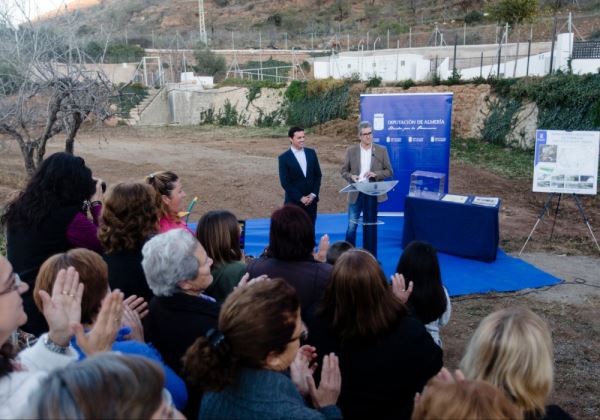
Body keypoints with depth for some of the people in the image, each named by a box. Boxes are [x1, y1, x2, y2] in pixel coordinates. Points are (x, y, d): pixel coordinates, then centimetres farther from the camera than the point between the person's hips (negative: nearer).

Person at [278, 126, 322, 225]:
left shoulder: (311, 153, 5)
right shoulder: (284, 158, -7)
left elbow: (318, 175, 7)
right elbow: (285, 182, -10)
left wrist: (313, 194, -4)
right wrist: (300, 198, -13)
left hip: (311, 200, 4)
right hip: (294, 202, -3)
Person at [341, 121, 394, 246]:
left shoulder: (382, 150, 0)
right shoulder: (351, 150, 1)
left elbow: (389, 172, 1)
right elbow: (344, 171, 6)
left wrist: (375, 174, -16)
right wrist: (351, 176, -16)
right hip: (356, 194, 0)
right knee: (351, 226, 2)